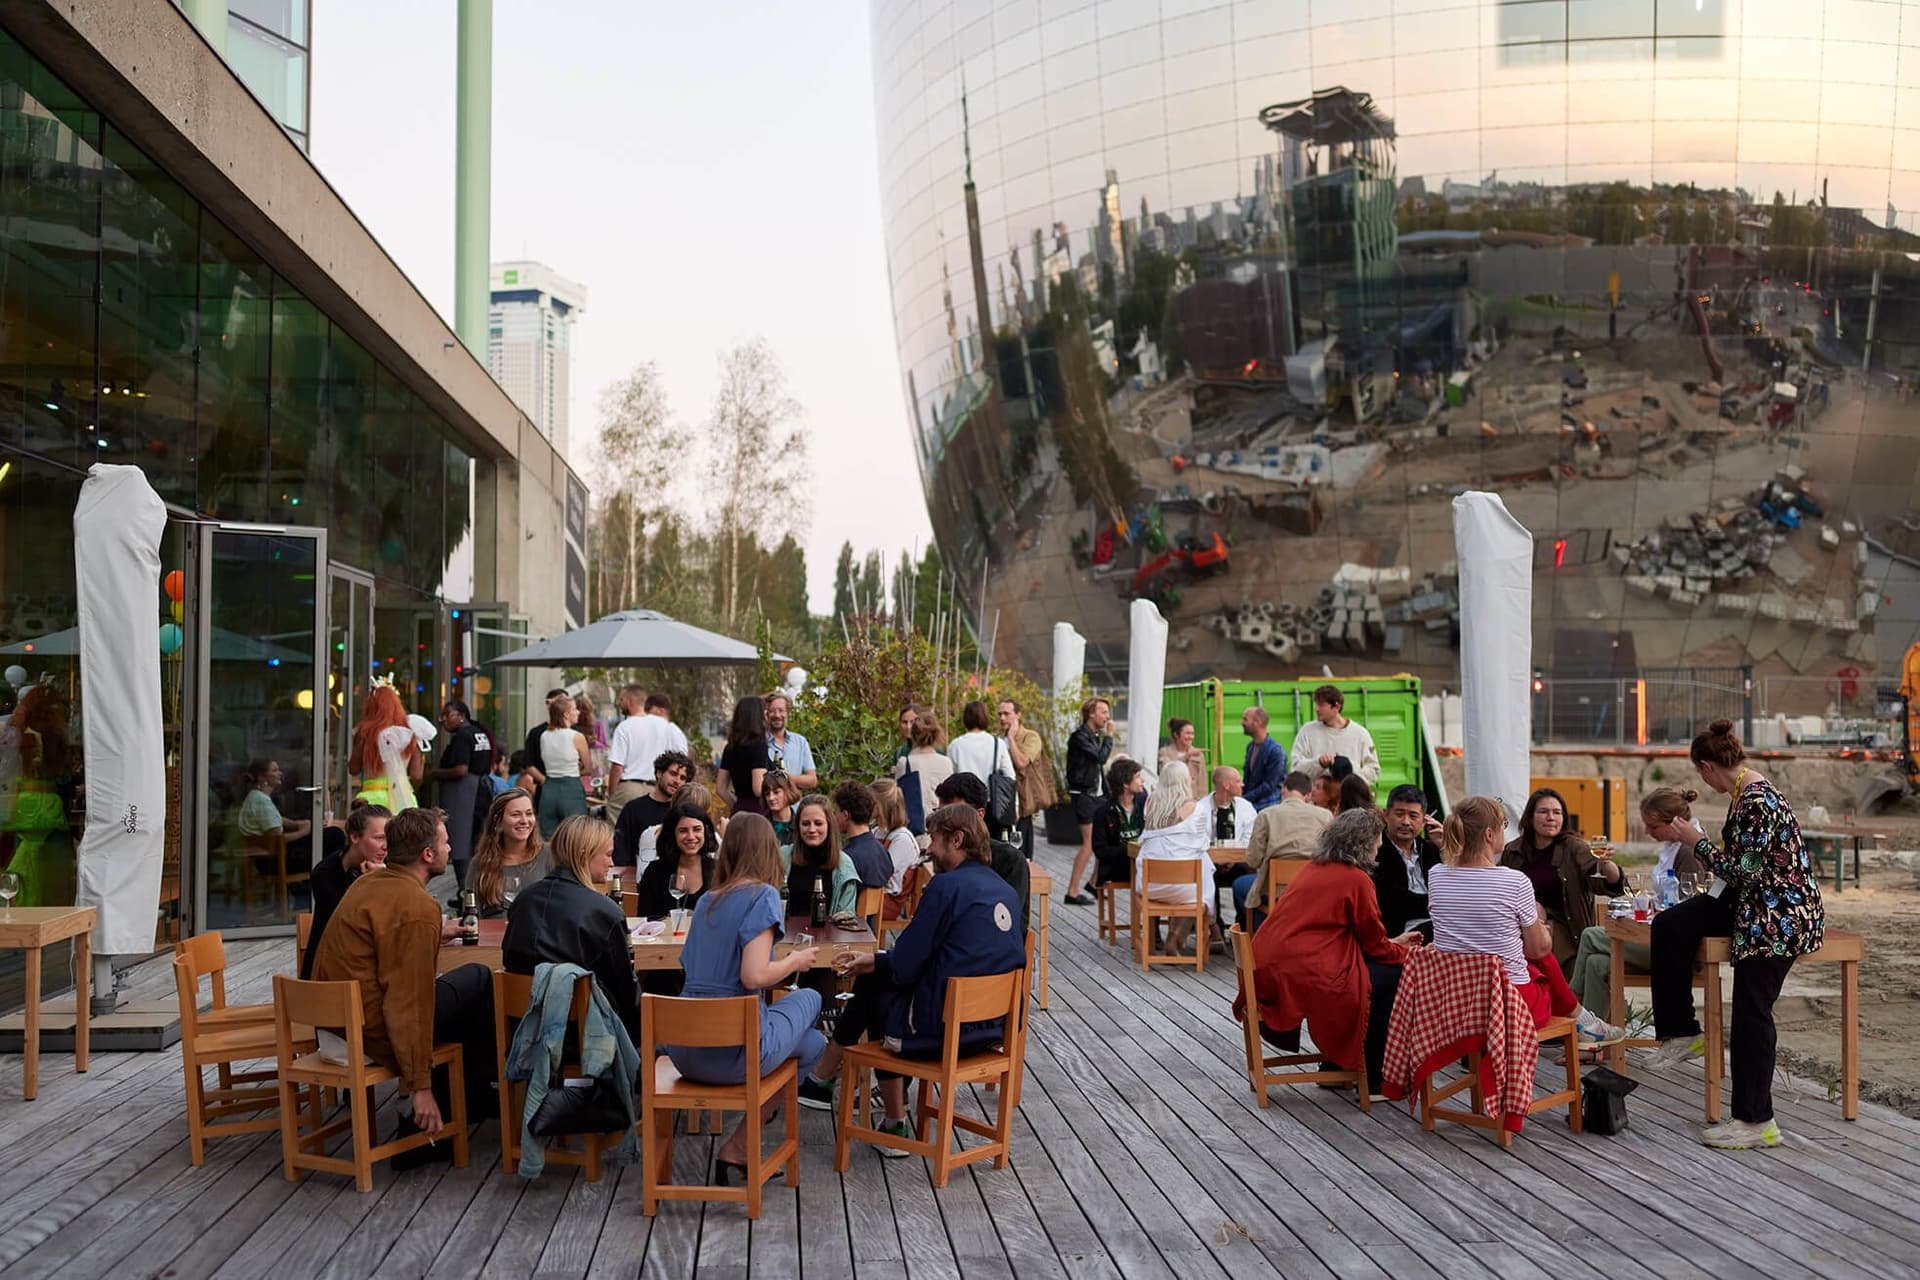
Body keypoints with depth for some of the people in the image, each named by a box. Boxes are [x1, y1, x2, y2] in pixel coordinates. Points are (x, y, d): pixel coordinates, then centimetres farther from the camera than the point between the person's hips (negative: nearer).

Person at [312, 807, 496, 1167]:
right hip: (374, 1030, -10)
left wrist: (435, 936, 31)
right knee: (479, 981, 0)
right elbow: (409, 1005, -23)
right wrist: (422, 1087, -19)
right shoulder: (418, 907, -20)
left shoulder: (368, 883, 10)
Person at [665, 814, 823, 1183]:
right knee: (809, 999, 19)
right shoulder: (762, 896, -9)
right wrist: (795, 961, 0)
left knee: (813, 1042, 25)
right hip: (733, 1051, -8)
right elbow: (754, 976, -19)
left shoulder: (707, 900, 13)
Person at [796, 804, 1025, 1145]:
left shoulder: (947, 885, -15)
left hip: (942, 1030, -7)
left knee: (872, 986, 15)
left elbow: (904, 965, -13)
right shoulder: (1004, 890, 10)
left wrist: (875, 962, 10)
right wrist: (878, 962, 21)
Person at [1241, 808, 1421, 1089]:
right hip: (1302, 977, -9)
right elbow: (1375, 945, 2)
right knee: (1394, 975, 1)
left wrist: (1393, 943, 33)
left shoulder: (1314, 868, 16)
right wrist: (1407, 953, 20)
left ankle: (1334, 1065, 28)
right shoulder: (1357, 879, -7)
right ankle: (1374, 1079, 8)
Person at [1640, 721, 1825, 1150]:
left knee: (1751, 1013, -6)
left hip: (1782, 916, -10)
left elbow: (1737, 869, -23)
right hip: (1752, 903, 10)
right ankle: (1682, 1033, 8)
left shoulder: (1757, 801, -24)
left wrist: (1690, 839, -15)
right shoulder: (1745, 788, 7)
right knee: (1669, 927, 0)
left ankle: (1757, 1122, 2)